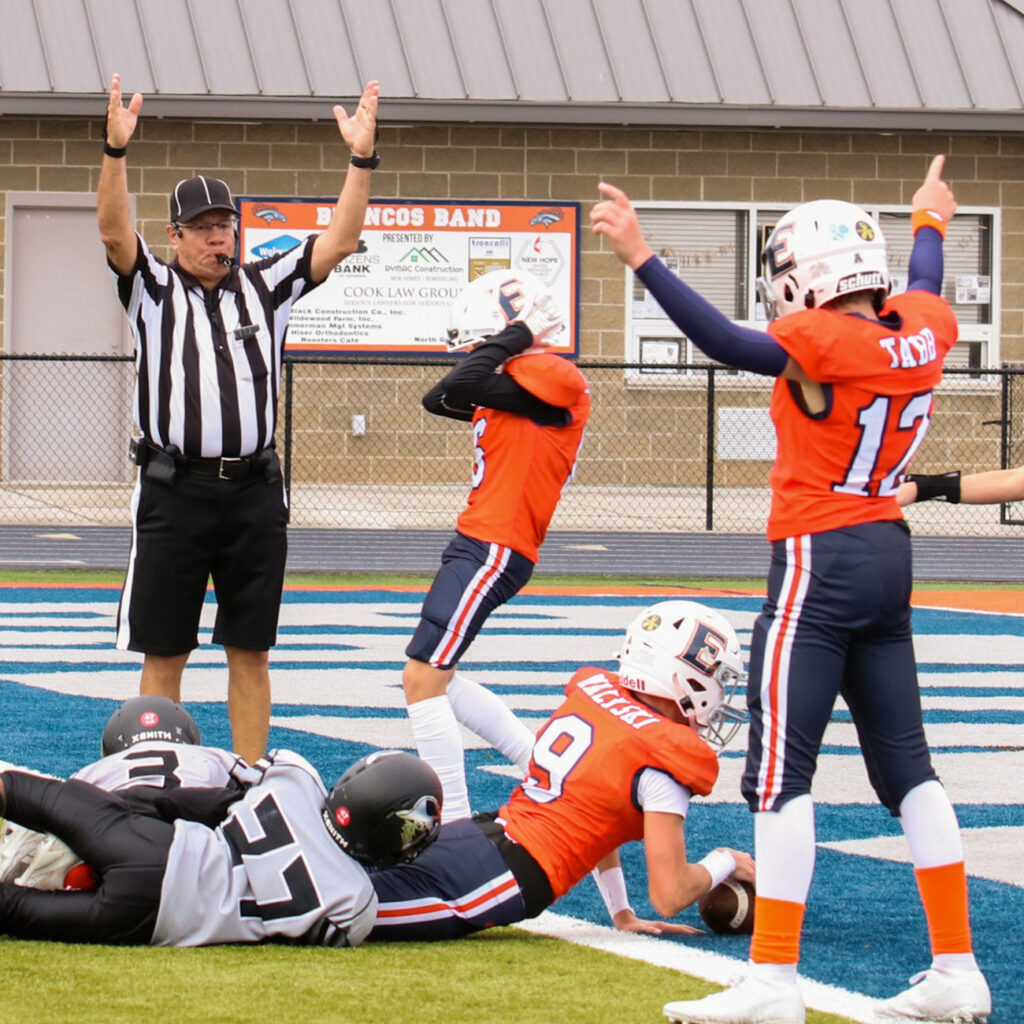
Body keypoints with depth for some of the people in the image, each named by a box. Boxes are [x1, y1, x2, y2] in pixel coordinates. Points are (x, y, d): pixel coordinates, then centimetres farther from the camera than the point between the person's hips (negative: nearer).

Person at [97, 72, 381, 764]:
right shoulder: (154, 288, 6)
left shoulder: (266, 287, 13)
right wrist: (117, 149, -25)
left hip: (254, 492, 2)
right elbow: (114, 230, -10)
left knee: (251, 652, 7)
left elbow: (340, 241, 6)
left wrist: (362, 159, -6)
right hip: (175, 492, -2)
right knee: (164, 653, 2)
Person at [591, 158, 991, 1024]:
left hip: (820, 562, -8)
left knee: (781, 773, -6)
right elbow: (924, 292, 27)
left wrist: (642, 258, -33)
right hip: (889, 554, 8)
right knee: (906, 764, 14)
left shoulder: (823, 343, -17)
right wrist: (931, 223, 48)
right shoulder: (924, 328, 5)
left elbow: (730, 344, -28)